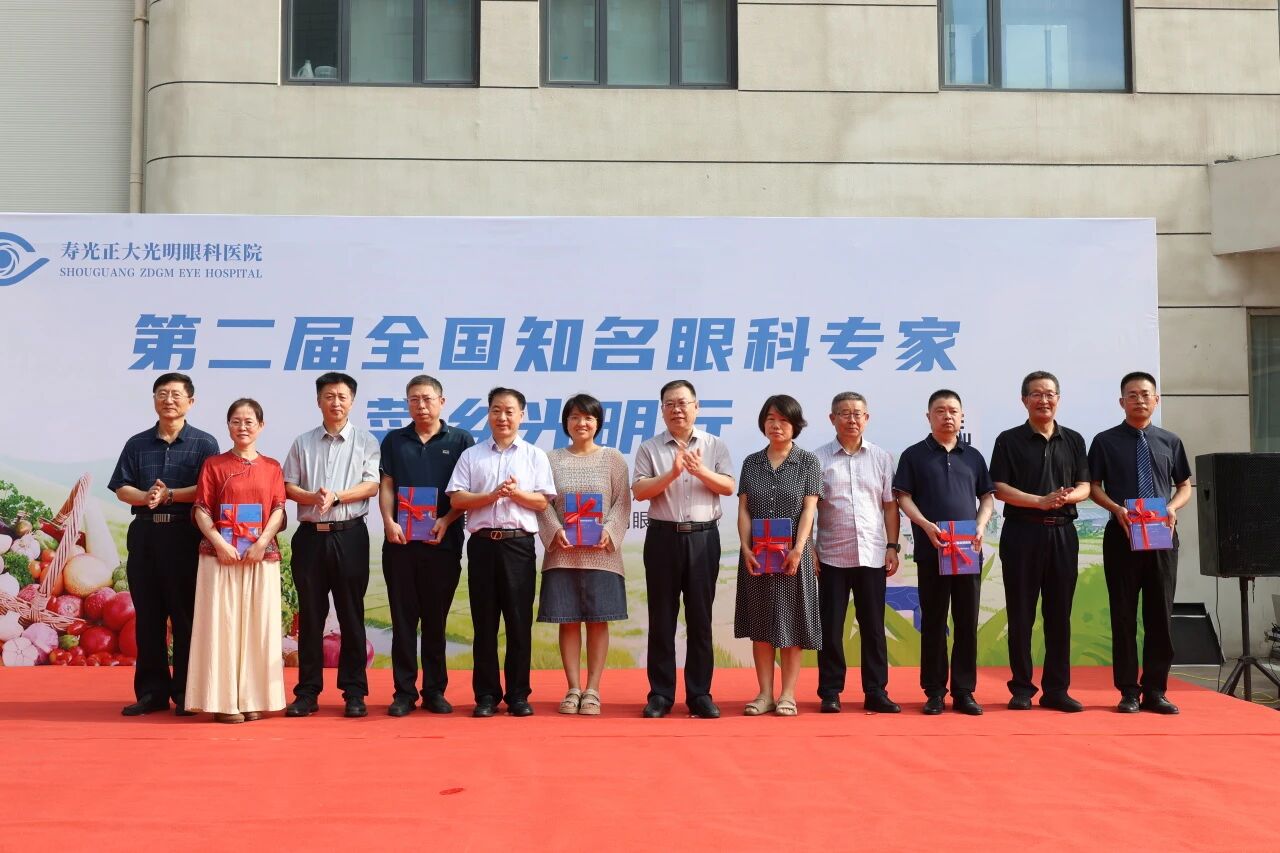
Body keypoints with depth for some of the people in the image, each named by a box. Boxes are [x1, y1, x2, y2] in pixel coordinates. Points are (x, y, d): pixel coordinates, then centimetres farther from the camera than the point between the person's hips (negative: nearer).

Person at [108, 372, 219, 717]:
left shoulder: (204, 443, 4)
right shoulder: (137, 443, 13)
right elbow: (121, 488, 7)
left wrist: (169, 495, -15)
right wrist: (146, 497, -13)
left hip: (185, 535, -3)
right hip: (144, 534, 3)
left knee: (186, 614, 0)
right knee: (148, 614, 5)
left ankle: (185, 692, 6)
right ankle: (152, 691, 11)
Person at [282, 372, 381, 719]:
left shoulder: (365, 441, 5)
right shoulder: (303, 443, 12)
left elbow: (372, 485, -4)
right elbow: (288, 486, 7)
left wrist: (335, 497, -16)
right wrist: (314, 497, -12)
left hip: (350, 534, -2)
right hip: (310, 534, 2)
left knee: (351, 615, 1)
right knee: (310, 615, 4)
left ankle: (354, 692, 7)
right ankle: (307, 692, 10)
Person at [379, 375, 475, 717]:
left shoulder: (460, 441, 5)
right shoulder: (395, 441, 11)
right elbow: (386, 486, 8)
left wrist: (445, 521, -11)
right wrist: (389, 522, -7)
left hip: (443, 541, -1)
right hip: (400, 540, 2)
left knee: (436, 618, 5)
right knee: (403, 618, 3)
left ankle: (435, 691, 12)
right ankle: (404, 692, 8)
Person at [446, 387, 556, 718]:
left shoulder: (534, 455, 9)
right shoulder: (471, 455, 10)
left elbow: (542, 502, 3)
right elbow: (457, 499, 1)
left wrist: (516, 492, -14)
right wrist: (492, 495, -12)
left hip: (519, 543, -1)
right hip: (483, 542, 1)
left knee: (519, 621, 1)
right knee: (484, 622, 4)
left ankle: (518, 694, 8)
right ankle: (486, 695, 10)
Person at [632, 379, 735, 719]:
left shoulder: (714, 446, 9)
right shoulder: (650, 449, 5)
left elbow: (728, 487, 0)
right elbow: (639, 491, -6)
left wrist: (701, 471, -17)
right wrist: (673, 473, -19)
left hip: (703, 537, 1)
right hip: (664, 537, -1)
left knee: (700, 617, 4)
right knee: (662, 618, 2)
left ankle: (700, 694, 10)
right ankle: (660, 694, 9)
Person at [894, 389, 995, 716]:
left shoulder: (973, 456, 13)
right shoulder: (914, 455, 4)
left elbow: (987, 497, 14)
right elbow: (904, 497, -1)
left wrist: (980, 527, -4)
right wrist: (926, 525, -15)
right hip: (931, 551, -3)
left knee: (967, 621, 4)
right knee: (933, 621, 2)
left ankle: (964, 691, 11)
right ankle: (934, 692, 9)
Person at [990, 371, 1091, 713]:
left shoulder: (1073, 440, 11)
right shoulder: (1010, 440, 2)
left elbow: (1085, 486, 10)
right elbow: (999, 489, -5)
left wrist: (1068, 496, -13)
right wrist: (1041, 501, -16)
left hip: (1062, 533, 3)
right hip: (1022, 532, -3)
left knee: (1059, 613, 5)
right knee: (1021, 614, 1)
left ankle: (1056, 689, 12)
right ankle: (1022, 688, 8)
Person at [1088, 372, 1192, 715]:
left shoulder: (1170, 442, 10)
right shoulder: (1105, 441, 3)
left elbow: (1185, 486, 14)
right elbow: (1093, 487, 3)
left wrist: (1173, 507, -8)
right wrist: (1117, 509, -15)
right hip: (1121, 535, -2)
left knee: (1161, 615, 4)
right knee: (1124, 615, 1)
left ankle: (1155, 691, 11)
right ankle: (1129, 692, 8)